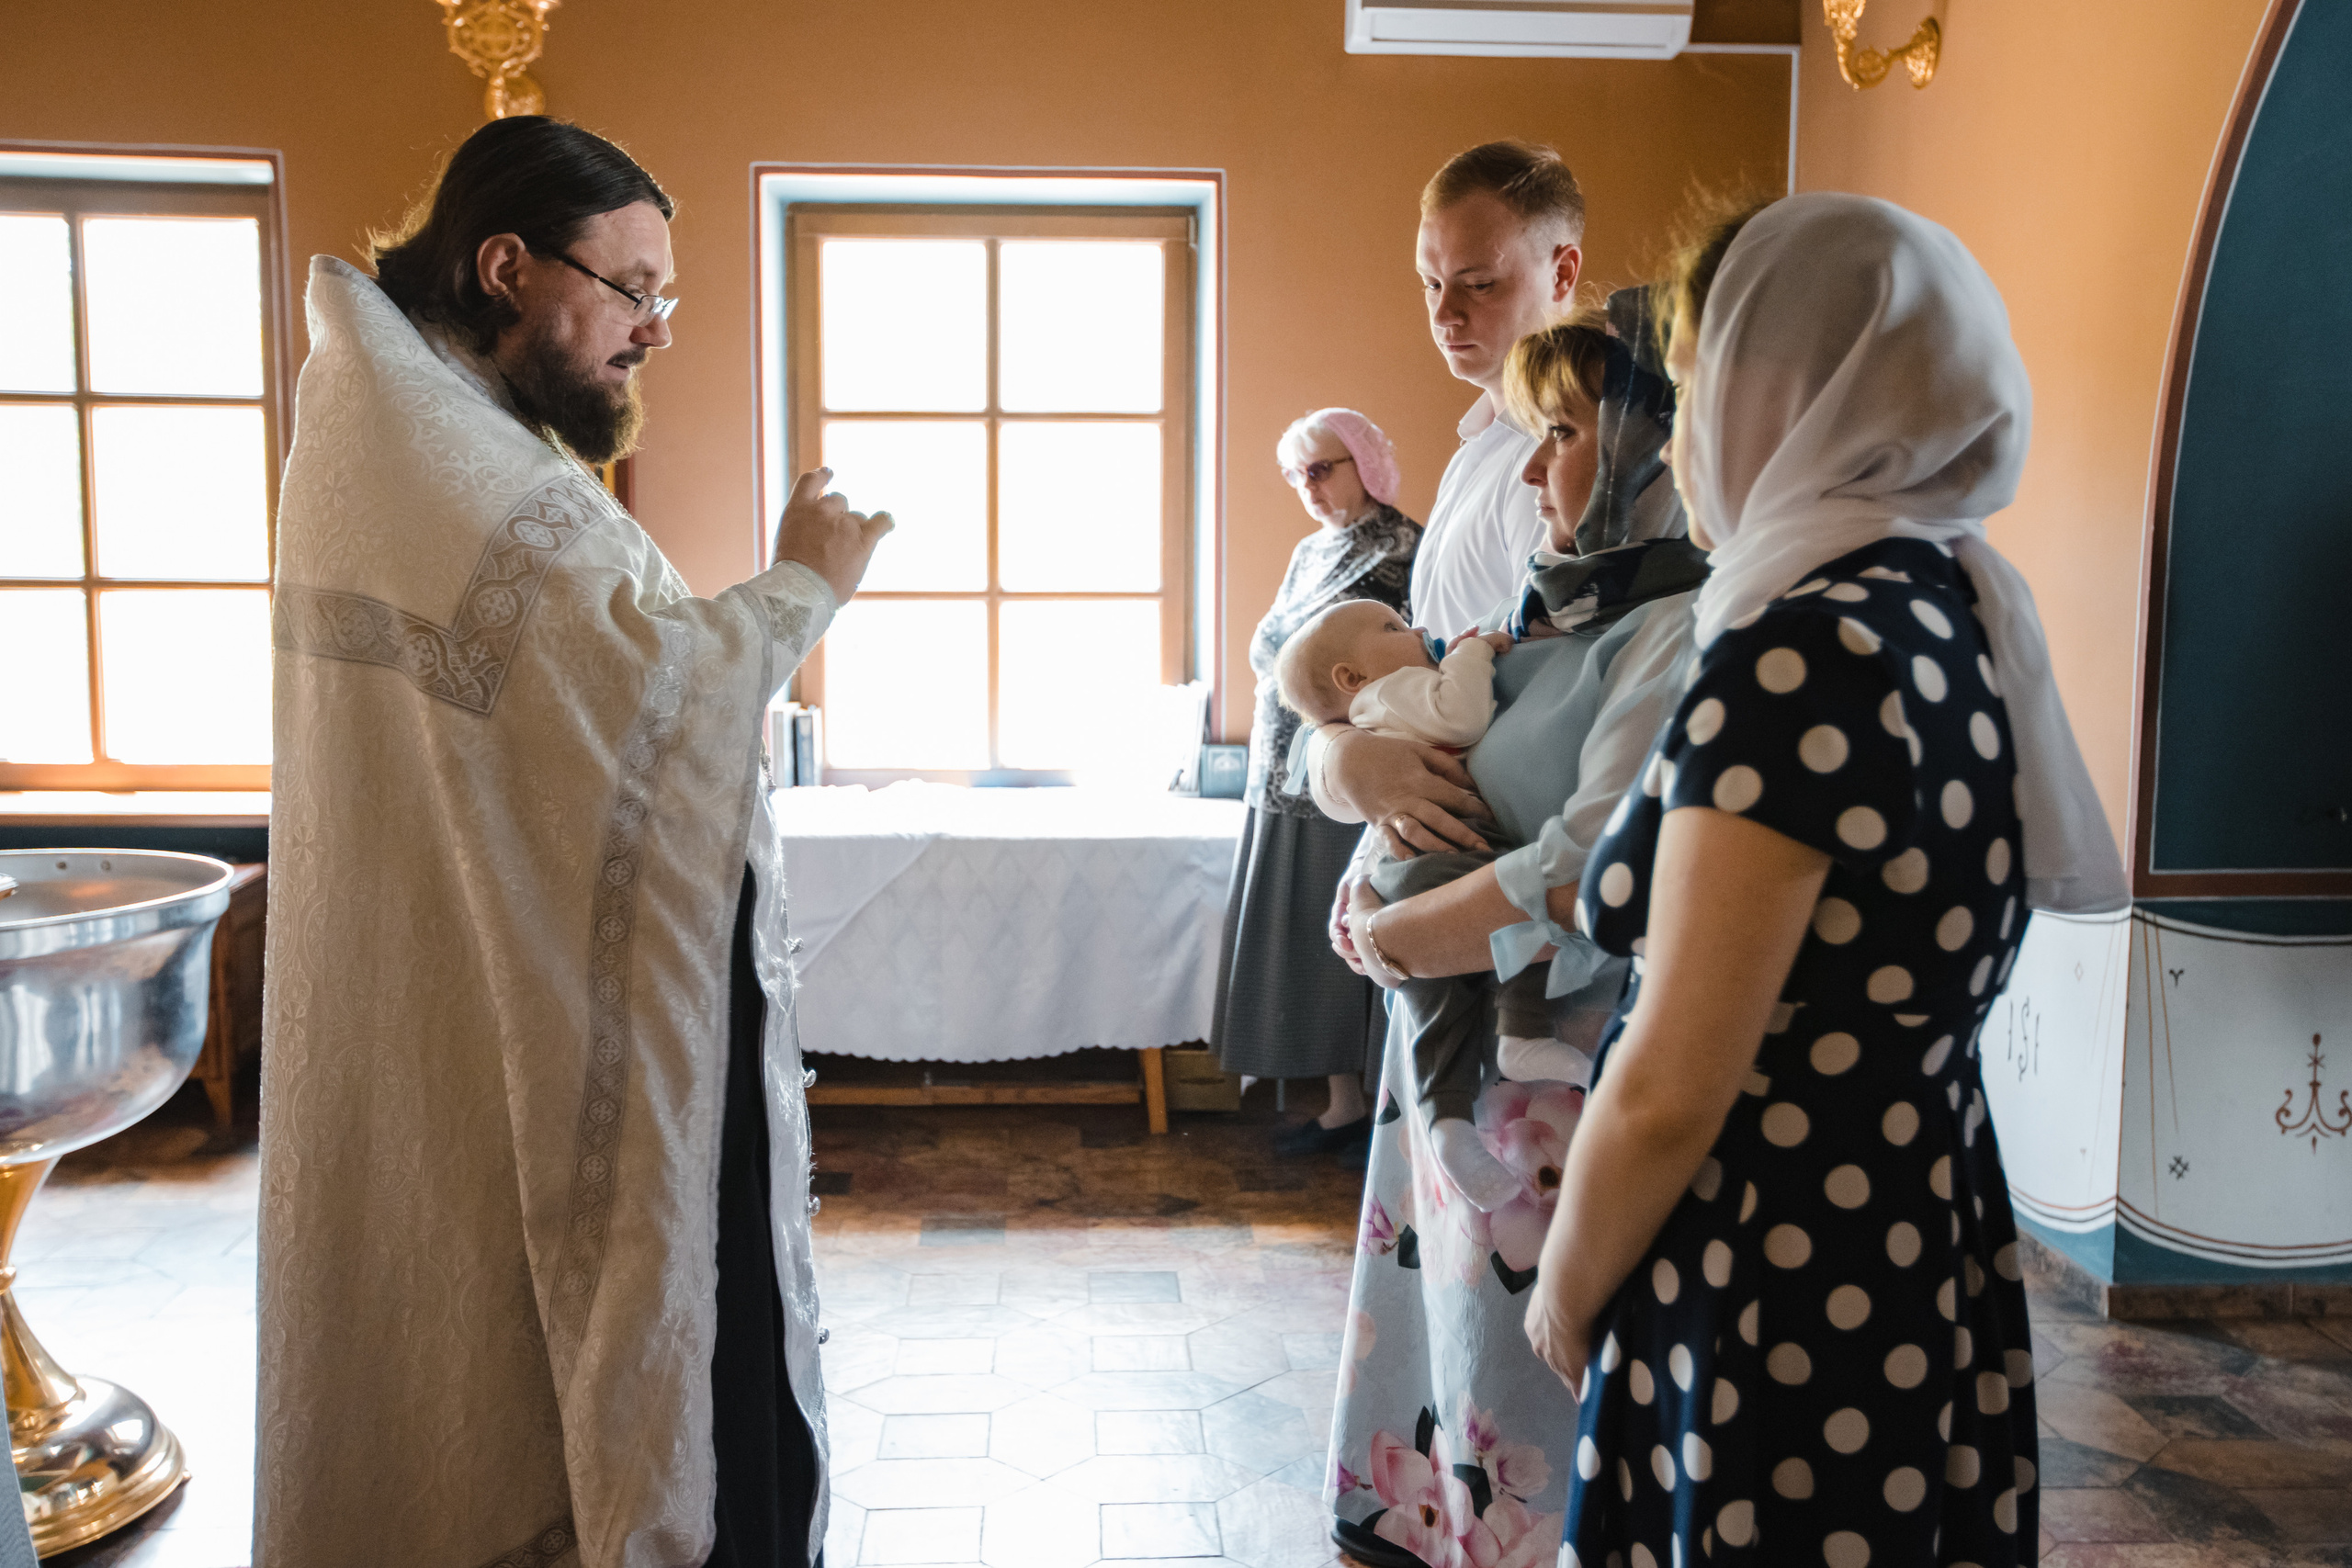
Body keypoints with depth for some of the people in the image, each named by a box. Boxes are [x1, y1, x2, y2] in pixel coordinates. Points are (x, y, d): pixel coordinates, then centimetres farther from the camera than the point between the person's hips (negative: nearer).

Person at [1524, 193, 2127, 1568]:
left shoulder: (1797, 657, -23)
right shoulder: (1956, 616, 4)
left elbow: (1668, 1093, -22)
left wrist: (1566, 1290, -5)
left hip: (1786, 1309, -9)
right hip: (1934, 1254, 9)